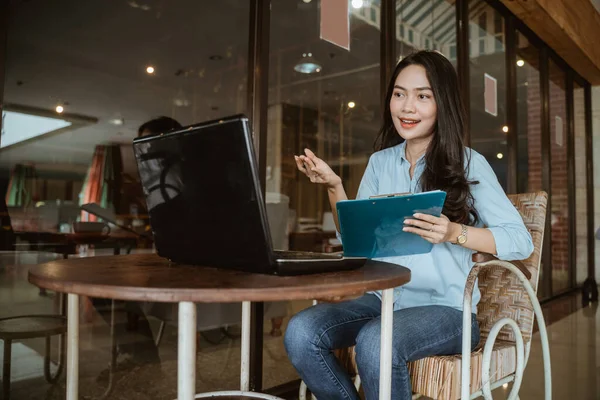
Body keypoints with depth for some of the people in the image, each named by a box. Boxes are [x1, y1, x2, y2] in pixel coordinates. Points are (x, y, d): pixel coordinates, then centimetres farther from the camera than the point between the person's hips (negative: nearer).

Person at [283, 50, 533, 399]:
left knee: (375, 341, -34)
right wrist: (334, 186, -7)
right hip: (383, 299, 4)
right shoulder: (380, 162, 10)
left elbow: (520, 241, -7)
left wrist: (454, 232, -23)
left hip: (445, 308, -4)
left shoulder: (468, 164, -3)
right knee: (301, 333, -20)